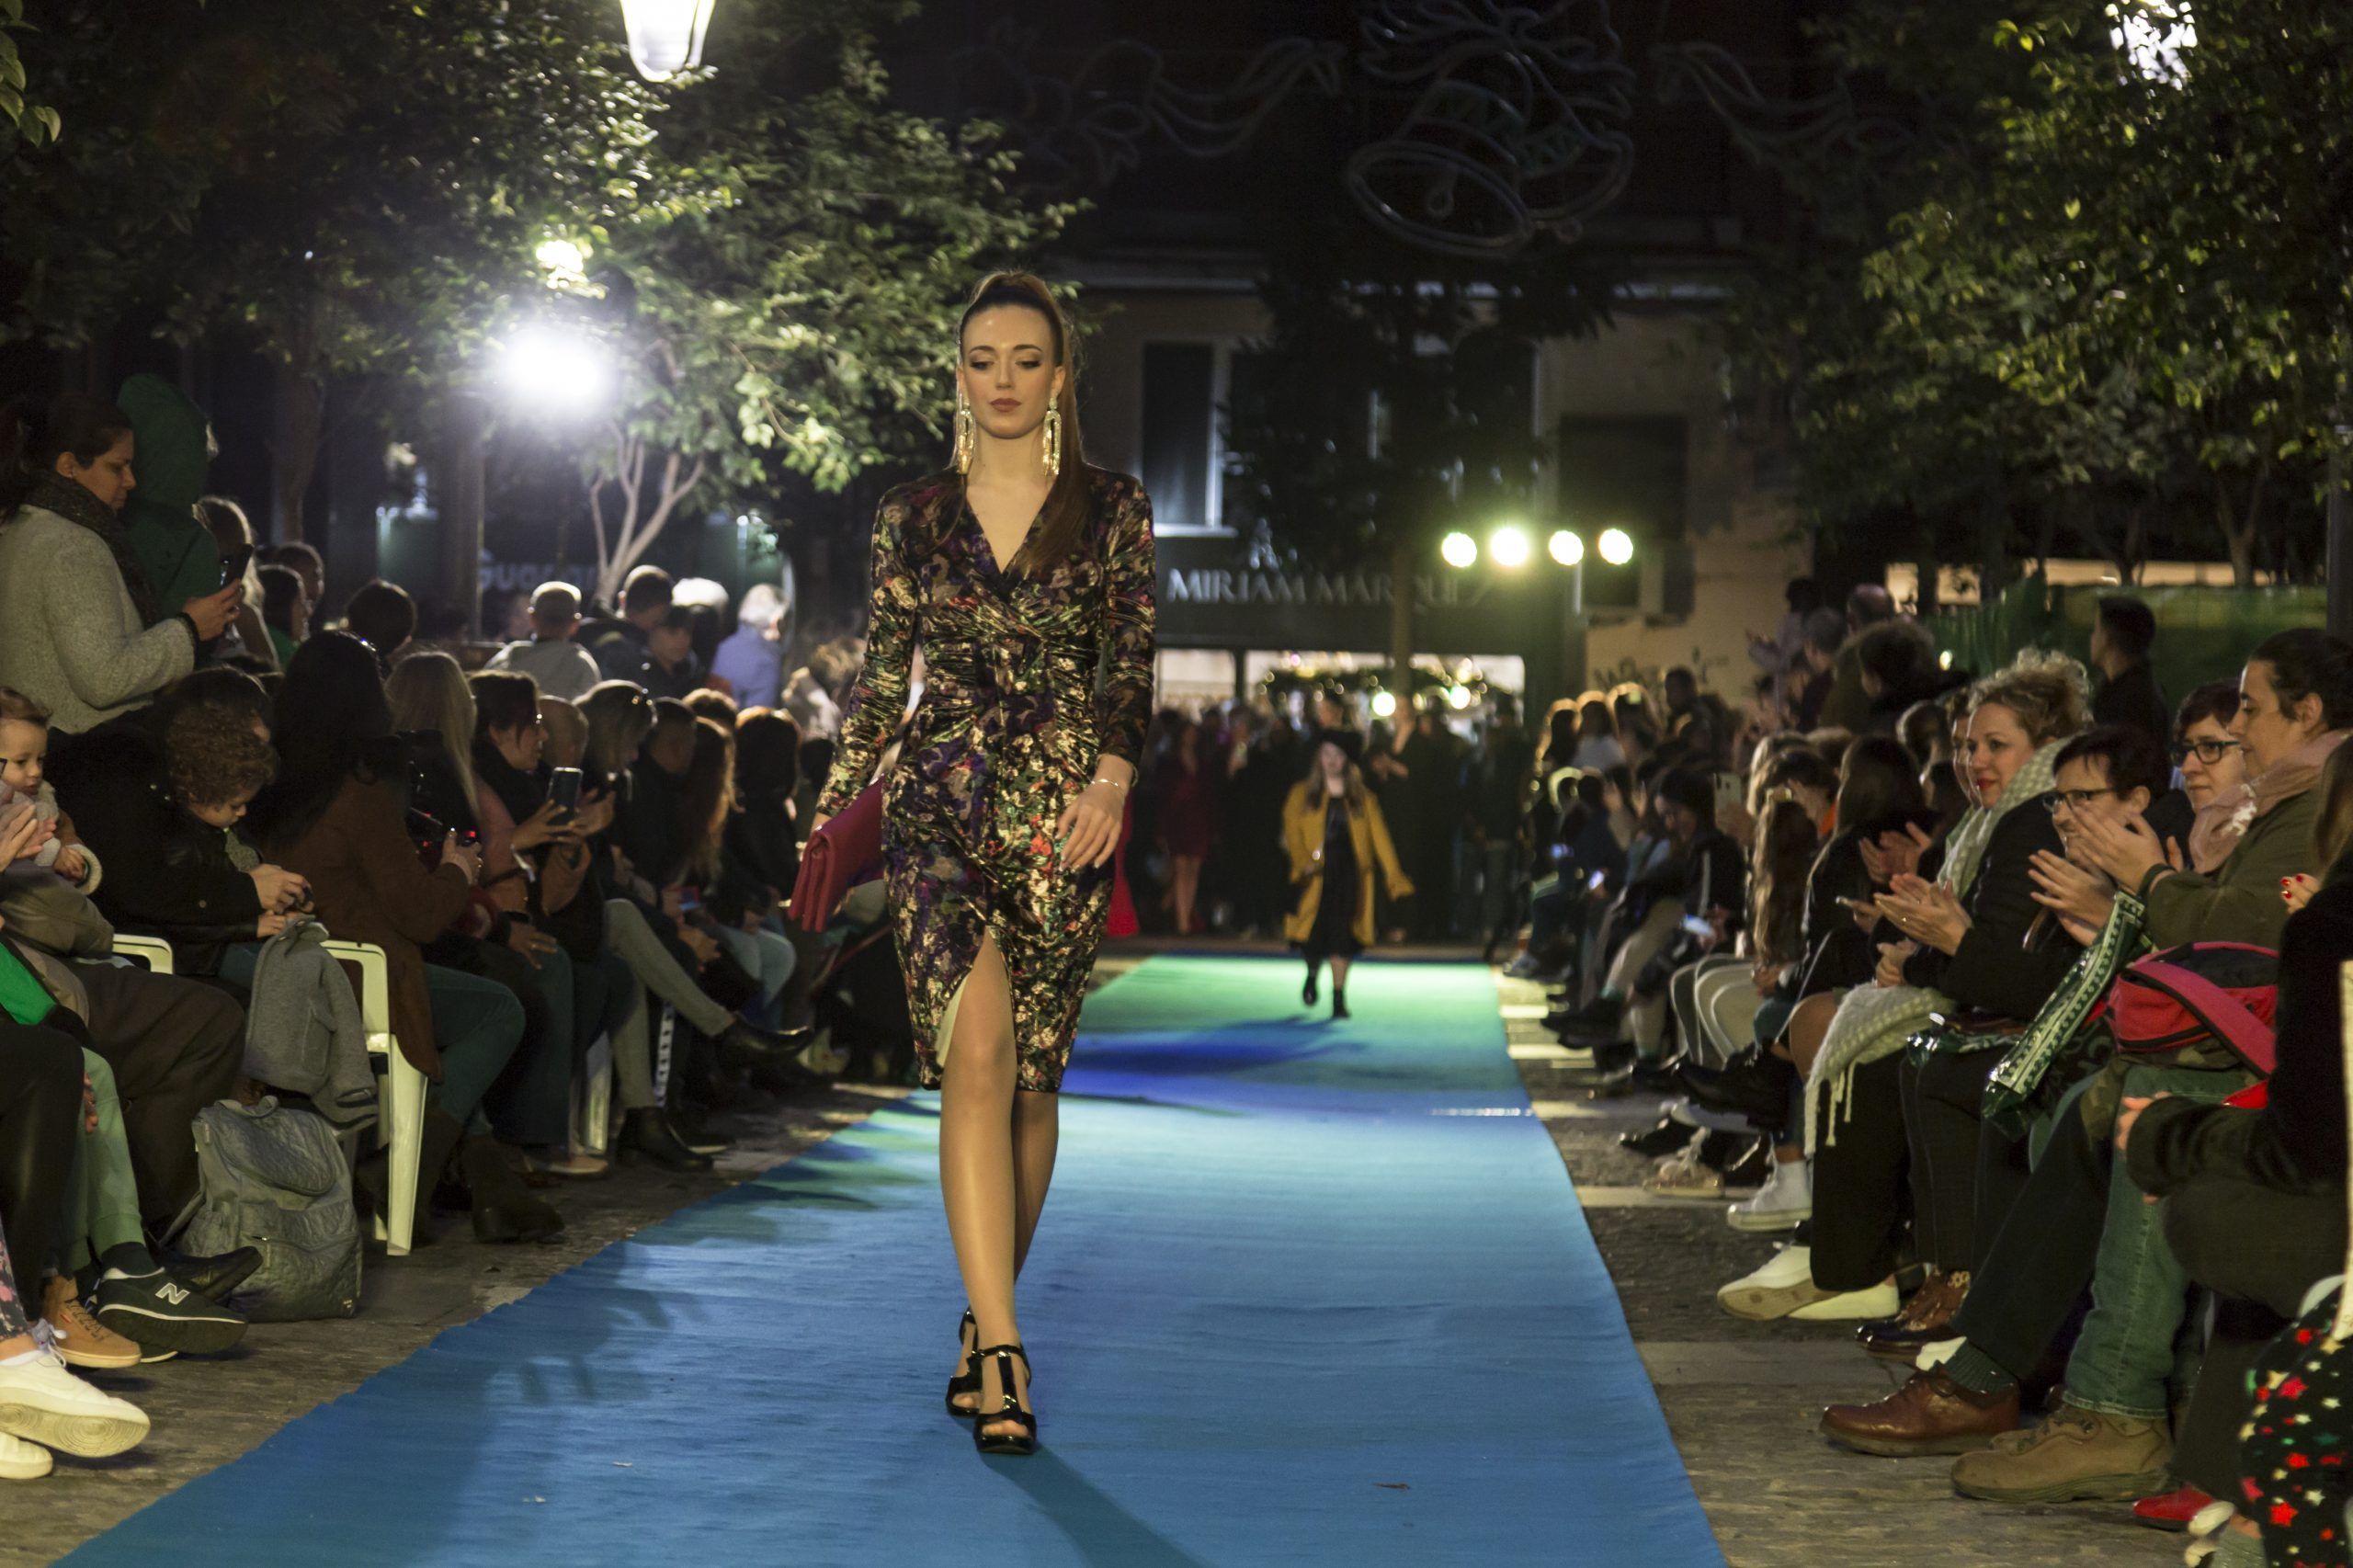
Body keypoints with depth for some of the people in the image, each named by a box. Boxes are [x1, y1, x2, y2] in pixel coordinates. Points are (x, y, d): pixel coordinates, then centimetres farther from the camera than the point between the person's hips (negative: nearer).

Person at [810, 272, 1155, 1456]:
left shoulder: (1112, 510, 5)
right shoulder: (912, 516, 9)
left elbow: (1134, 660, -1)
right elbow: (882, 675, 13)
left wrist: (1112, 776, -17)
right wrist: (831, 809, 10)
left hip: (1063, 809, 0)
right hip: (942, 798, 0)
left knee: (1030, 1077, 5)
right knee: (976, 1051, -17)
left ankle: (985, 1324, 24)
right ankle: (1001, 1351, -22)